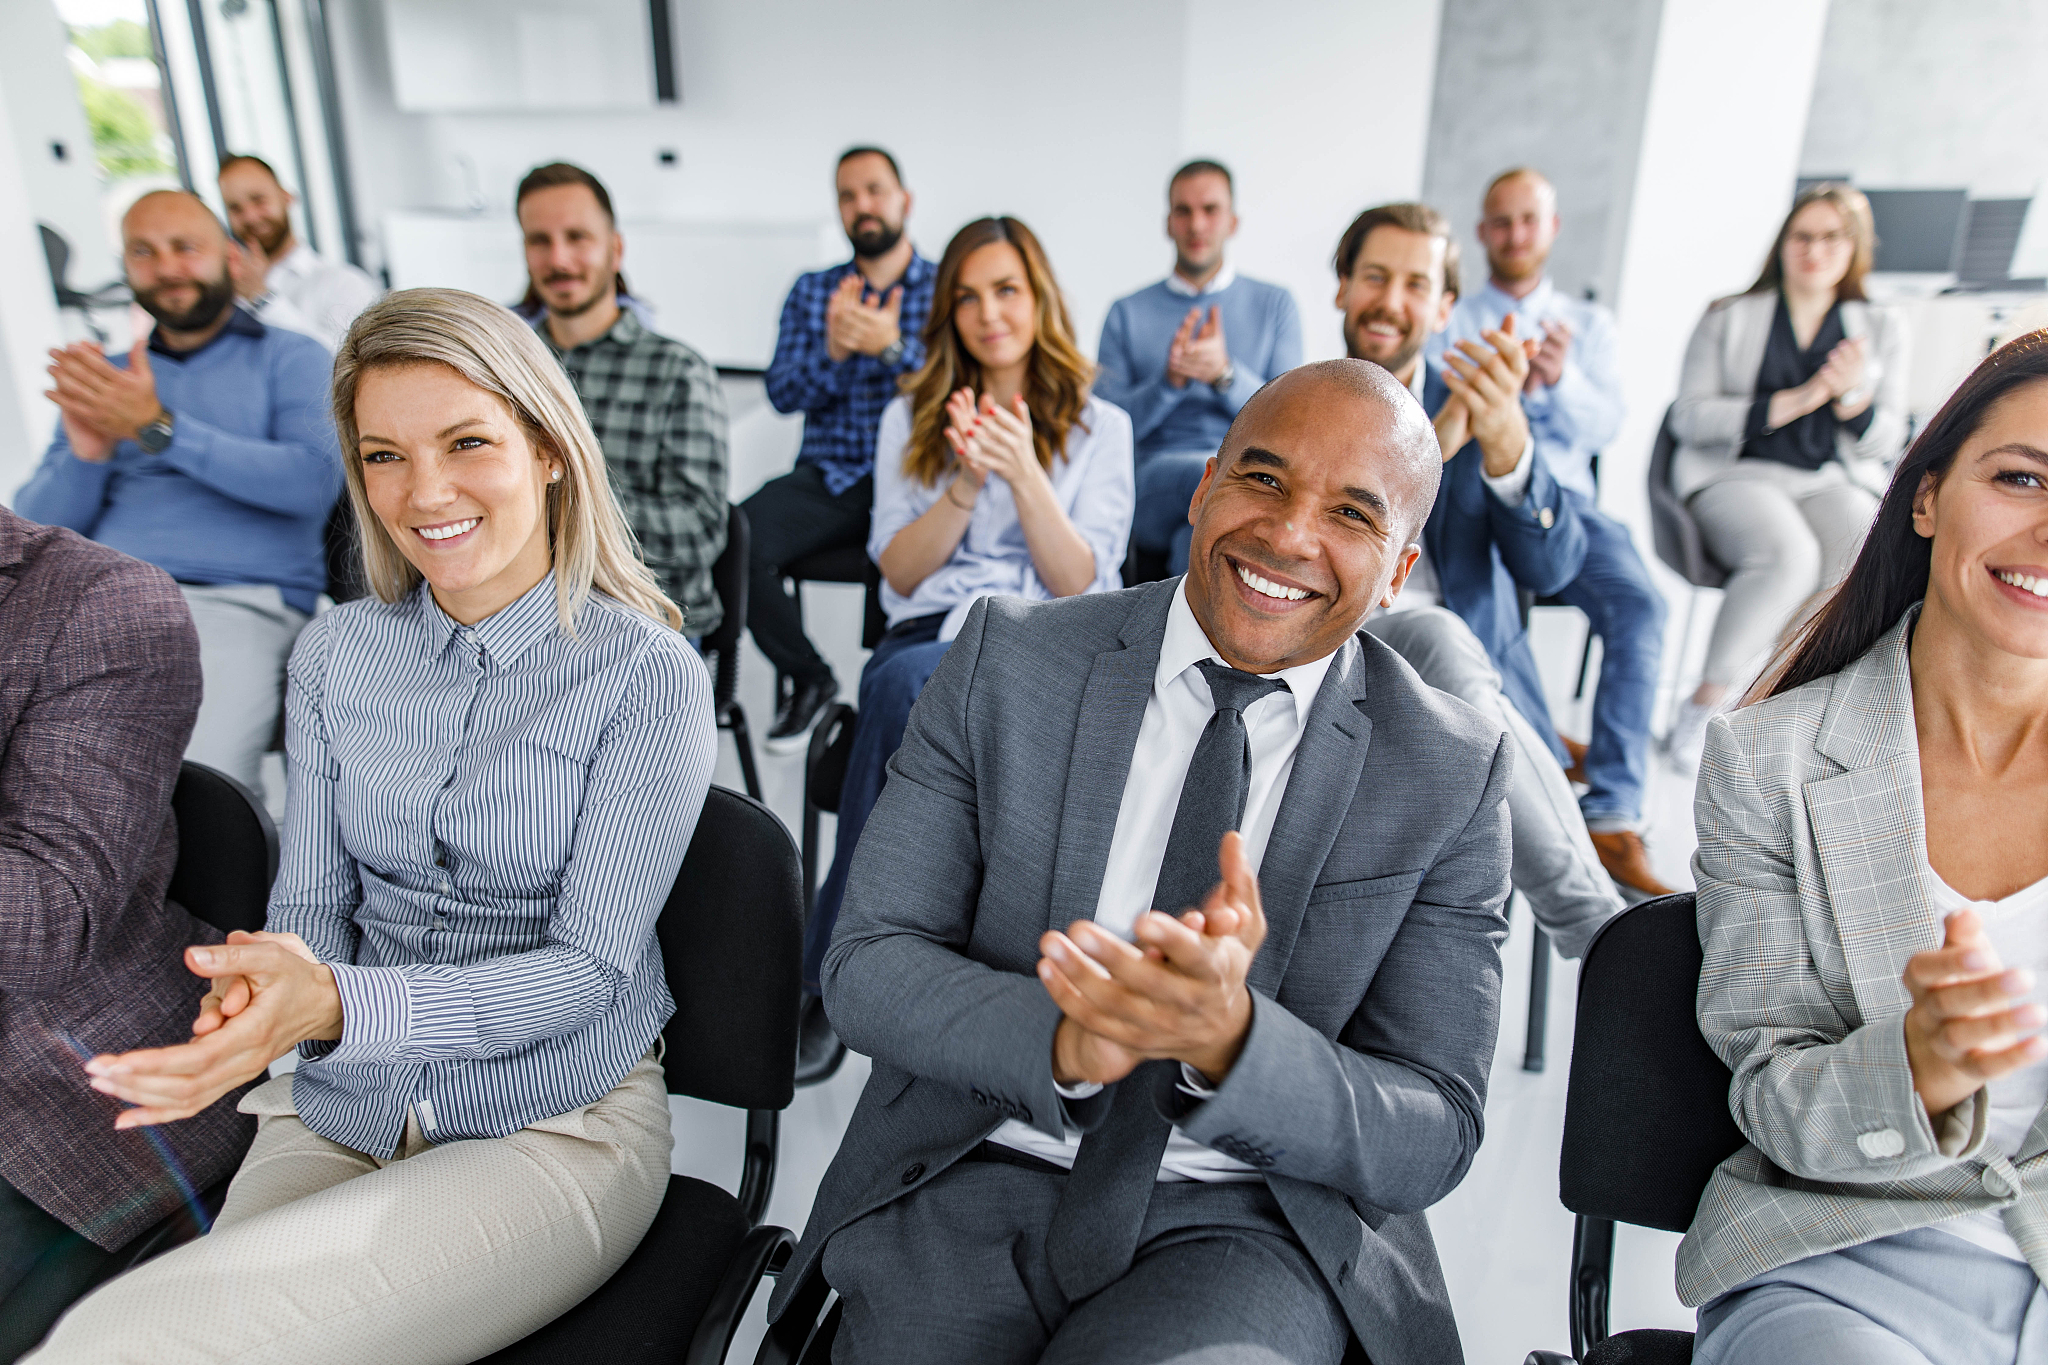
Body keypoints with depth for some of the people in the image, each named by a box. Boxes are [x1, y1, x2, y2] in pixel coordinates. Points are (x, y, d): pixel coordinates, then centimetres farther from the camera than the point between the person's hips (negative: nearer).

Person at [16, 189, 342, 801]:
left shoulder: (291, 357, 14)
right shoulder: (105, 377, 25)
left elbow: (315, 481, -7)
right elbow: (36, 529, 17)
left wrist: (158, 428, -9)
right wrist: (85, 454, -4)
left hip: (239, 604, -4)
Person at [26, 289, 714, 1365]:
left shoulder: (648, 674, -12)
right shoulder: (336, 653, 4)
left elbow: (590, 964, -14)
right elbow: (313, 901, 5)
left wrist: (339, 1005, -29)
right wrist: (261, 990, -19)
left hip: (556, 1127, -4)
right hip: (336, 1116, 4)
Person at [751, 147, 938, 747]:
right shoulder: (812, 291, 17)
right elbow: (782, 392, 5)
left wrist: (893, 346, -21)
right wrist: (833, 351, -15)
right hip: (831, 476, 3)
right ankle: (807, 679, 1)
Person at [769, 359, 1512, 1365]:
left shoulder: (1455, 778, -5)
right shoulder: (1006, 660, -4)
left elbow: (1434, 1140, -6)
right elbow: (863, 965, -5)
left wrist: (1231, 1040, -26)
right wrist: (1061, 1039, -25)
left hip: (1244, 1230, -1)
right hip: (972, 1186, 2)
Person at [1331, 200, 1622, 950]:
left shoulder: (1478, 409, 13)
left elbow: (1550, 566, -3)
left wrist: (1506, 444, -23)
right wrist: (1422, 452, -21)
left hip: (1468, 671, 1)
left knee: (1435, 639, -33)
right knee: (1437, 635, -32)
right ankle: (1599, 927, -28)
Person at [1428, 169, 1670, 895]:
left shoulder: (1588, 322, 22)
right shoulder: (1450, 318, 16)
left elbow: (1600, 426, 7)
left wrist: (1562, 378, -13)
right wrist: (1508, 385, -13)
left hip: (1564, 496, 2)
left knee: (1640, 604, -27)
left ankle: (1613, 818, -26)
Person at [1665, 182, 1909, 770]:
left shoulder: (1882, 328, 17)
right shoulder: (1729, 319, 11)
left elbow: (1884, 445, 12)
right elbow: (1688, 418, -2)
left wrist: (1852, 396, -10)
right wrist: (1788, 403, -13)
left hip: (1835, 484, 3)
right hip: (1736, 475, -2)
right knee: (1789, 557, -36)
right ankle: (1703, 703, -22)